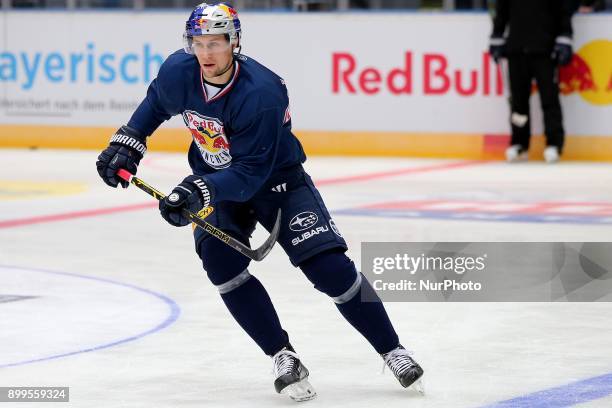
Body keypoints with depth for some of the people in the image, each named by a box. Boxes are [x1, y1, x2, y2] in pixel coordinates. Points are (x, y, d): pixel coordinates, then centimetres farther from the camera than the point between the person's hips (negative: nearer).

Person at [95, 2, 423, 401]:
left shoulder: (261, 93, -34)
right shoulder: (179, 72, -16)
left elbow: (251, 173, -34)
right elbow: (156, 103, 9)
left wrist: (198, 190, -44)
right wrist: (127, 143, 1)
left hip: (277, 178, -4)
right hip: (214, 180, 4)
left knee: (331, 268, -14)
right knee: (221, 261, -22)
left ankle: (394, 352, 2)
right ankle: (284, 358, -12)